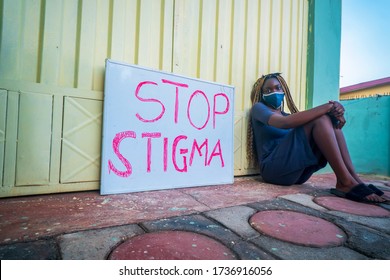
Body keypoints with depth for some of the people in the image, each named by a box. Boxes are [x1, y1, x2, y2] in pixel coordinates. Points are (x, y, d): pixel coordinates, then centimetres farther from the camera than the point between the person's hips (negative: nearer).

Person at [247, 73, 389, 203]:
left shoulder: (286, 115, 25)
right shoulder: (258, 108, 5)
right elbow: (284, 123, -17)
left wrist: (335, 113, -13)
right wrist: (327, 107, -19)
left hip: (298, 173, 7)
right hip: (274, 169, -6)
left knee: (331, 120, -5)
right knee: (319, 118, -18)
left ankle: (354, 177, -16)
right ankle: (346, 182, -25)